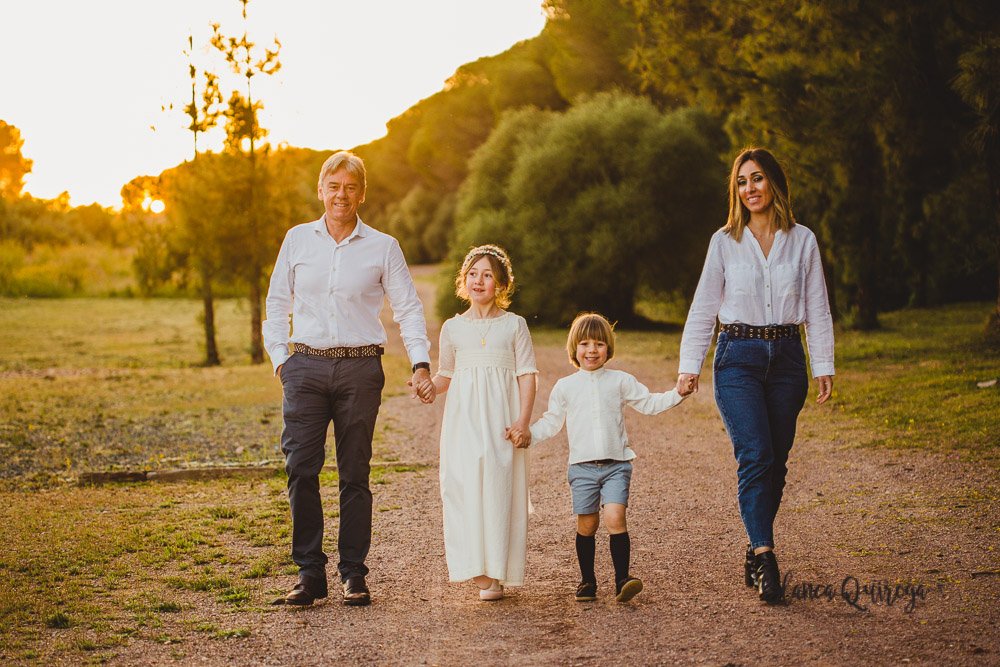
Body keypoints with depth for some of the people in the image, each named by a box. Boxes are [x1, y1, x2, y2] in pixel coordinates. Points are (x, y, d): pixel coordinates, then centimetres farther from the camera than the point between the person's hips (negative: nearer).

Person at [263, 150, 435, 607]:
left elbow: (408, 308, 6)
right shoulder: (297, 240, 10)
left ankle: (353, 575, 10)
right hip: (305, 367, 1)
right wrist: (279, 358, 4)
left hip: (360, 368, -1)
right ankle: (309, 573, 2)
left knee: (354, 474, 2)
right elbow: (277, 304, 16)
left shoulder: (382, 247, 6)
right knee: (301, 469, -7)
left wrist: (420, 363, -7)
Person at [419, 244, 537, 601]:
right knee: (463, 487, -6)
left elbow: (527, 375, 3)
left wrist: (523, 420, -9)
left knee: (499, 487, -6)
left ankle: (496, 573, 1)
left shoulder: (514, 325, 6)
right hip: (463, 419, 2)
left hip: (501, 419, -2)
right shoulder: (453, 328, 12)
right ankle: (478, 569, 3)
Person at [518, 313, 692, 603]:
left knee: (615, 518, -15)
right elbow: (552, 422, 16)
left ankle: (622, 579, -11)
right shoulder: (565, 387, 10)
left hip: (616, 464, -1)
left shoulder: (621, 381, 9)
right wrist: (527, 434, 3)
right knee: (587, 525, 2)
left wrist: (677, 394, 2)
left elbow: (649, 403, 14)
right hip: (582, 467, 1)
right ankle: (587, 581, 15)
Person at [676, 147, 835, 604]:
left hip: (786, 357, 2)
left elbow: (817, 309, 8)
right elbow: (703, 308, 7)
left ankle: (755, 551, 17)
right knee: (755, 455, -15)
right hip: (739, 356, -2)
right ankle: (765, 558, -18)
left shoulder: (802, 241, 7)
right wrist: (689, 365, 0)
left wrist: (823, 367, 2)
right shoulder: (725, 241, 4)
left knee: (775, 461, 3)